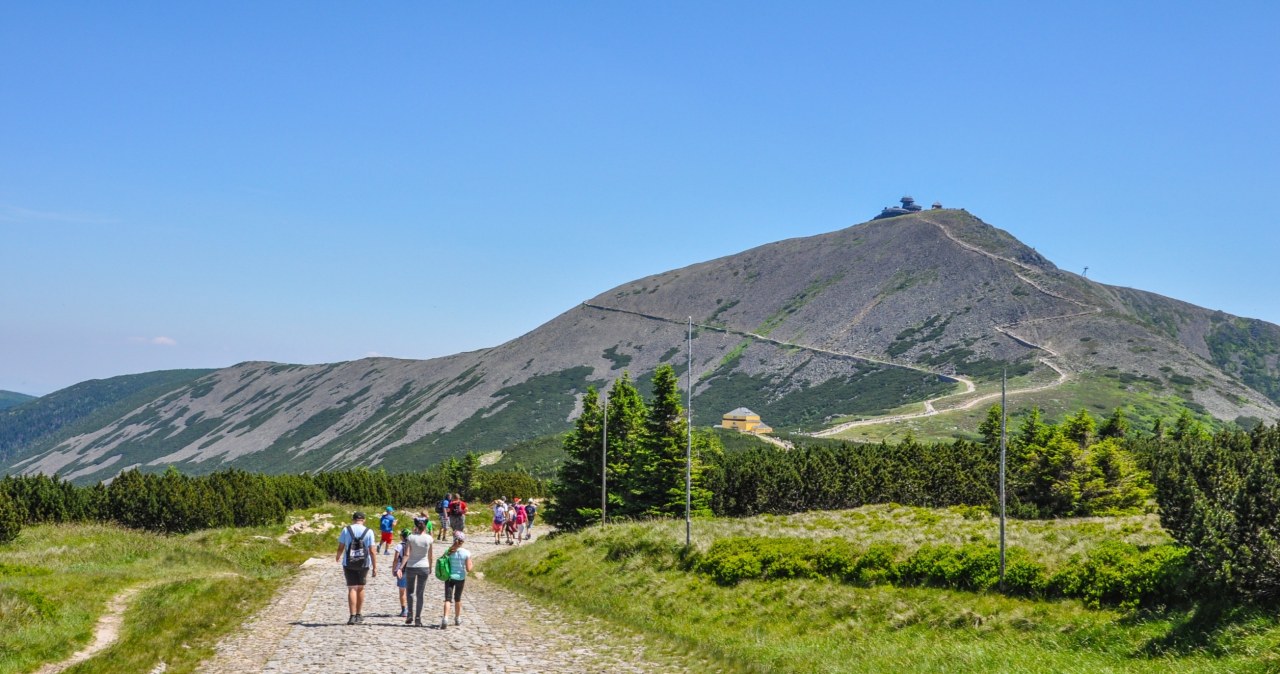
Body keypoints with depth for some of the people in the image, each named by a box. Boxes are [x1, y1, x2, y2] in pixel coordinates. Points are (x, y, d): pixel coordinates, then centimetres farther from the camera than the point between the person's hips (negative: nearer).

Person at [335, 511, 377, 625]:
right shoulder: (368, 532, -4)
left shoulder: (346, 530, -2)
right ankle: (359, 615, 24)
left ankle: (353, 616, -11)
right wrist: (375, 567, -4)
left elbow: (340, 548, 2)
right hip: (364, 564, 1)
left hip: (349, 564, -1)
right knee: (360, 588, 16)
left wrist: (338, 557, 23)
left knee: (352, 589, -1)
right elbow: (372, 551, -8)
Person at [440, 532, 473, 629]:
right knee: (457, 598, 20)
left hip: (449, 577, -1)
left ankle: (445, 618, -21)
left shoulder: (449, 552, -9)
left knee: (448, 599, -1)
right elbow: (468, 569, -12)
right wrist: (470, 563, 8)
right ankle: (457, 618, 34)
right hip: (460, 578, 1)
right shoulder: (466, 553, -12)